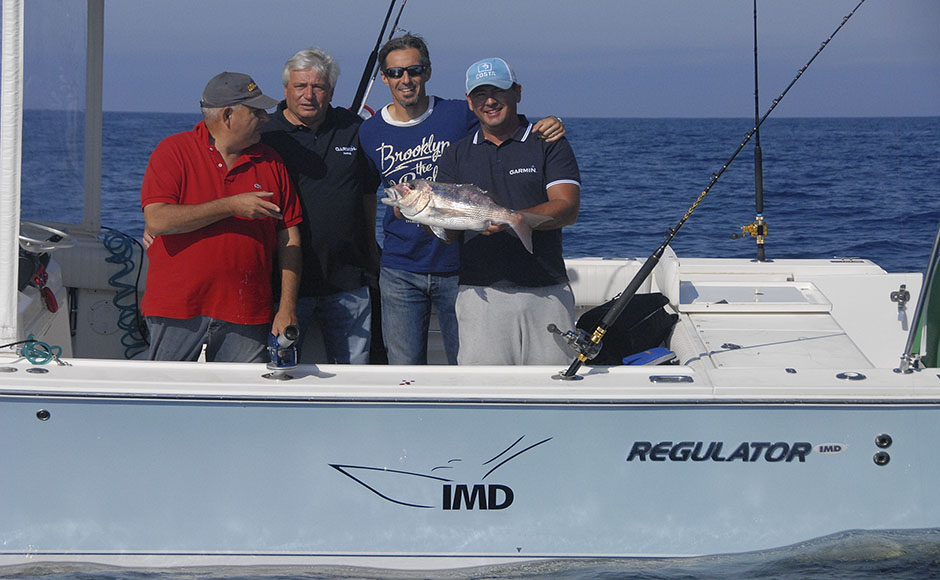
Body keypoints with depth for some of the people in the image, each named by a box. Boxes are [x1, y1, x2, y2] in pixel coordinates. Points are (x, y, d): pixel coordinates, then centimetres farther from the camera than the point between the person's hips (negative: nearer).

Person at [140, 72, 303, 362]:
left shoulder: (270, 161, 11)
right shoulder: (173, 151, -1)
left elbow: (289, 238, 10)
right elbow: (156, 220, -14)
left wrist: (287, 308, 1)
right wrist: (231, 206, -16)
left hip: (247, 315, 3)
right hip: (177, 313, -3)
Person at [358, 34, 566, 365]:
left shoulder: (459, 115, -3)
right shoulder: (370, 133, 4)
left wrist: (545, 128, -17)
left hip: (457, 266, -1)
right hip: (400, 270, 2)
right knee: (404, 369, 5)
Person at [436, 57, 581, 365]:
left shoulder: (549, 145, 5)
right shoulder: (456, 155, 13)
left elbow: (568, 208, -8)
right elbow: (446, 232, 8)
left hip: (546, 293, -1)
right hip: (481, 293, 1)